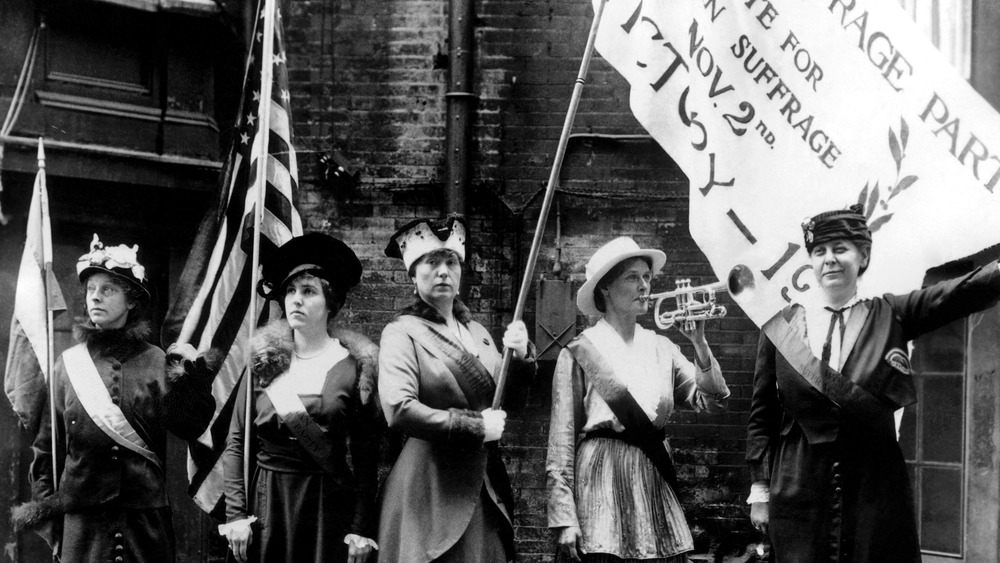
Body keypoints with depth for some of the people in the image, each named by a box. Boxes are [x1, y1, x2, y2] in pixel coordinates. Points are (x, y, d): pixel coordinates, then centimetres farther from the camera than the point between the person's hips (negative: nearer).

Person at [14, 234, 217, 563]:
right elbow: (46, 446, 8)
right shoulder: (68, 365, 4)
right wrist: (45, 512, 4)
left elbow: (188, 428, -2)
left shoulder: (156, 362, 3)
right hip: (81, 519, 0)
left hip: (146, 518, 0)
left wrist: (194, 378, -14)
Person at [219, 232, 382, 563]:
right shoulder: (263, 360, 3)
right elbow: (236, 444, 3)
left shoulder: (355, 365, -3)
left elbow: (366, 455, -3)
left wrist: (361, 529, -6)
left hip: (330, 504, -2)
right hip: (266, 501, 2)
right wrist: (235, 513, -5)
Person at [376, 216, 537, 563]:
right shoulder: (402, 333, -5)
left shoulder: (476, 331, 14)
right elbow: (398, 411, -19)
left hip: (486, 492, 6)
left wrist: (520, 356, -3)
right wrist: (474, 426, -14)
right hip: (430, 493, -6)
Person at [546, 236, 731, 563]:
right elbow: (562, 440, -4)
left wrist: (699, 345, -13)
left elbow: (712, 402, 1)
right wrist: (564, 518, -9)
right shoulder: (581, 351, -2)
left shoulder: (661, 348, 10)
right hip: (602, 486, -4)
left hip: (656, 484, 4)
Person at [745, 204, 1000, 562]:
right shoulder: (779, 329, 5)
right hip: (798, 492, 0)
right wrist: (760, 489, 4)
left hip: (876, 489, 0)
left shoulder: (891, 316, 5)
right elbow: (761, 416, 7)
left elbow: (965, 292, -10)